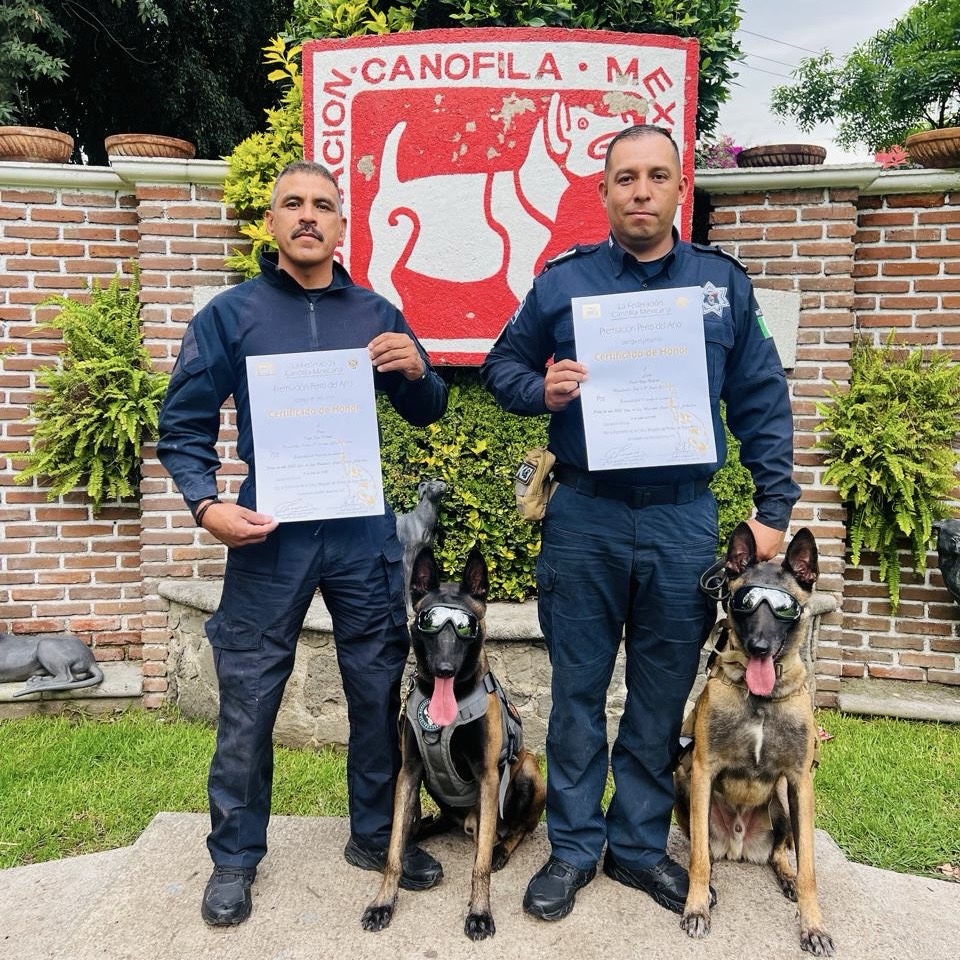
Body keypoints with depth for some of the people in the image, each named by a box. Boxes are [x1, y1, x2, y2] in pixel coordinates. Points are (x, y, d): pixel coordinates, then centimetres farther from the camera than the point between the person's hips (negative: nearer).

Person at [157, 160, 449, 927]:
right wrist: (207, 504, -15)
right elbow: (183, 426, 0)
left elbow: (427, 414, 12)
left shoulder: (376, 314, 8)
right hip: (269, 534, -2)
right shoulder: (231, 314, 1)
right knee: (248, 699, 5)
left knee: (379, 688, 10)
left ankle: (377, 834, 30)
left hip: (364, 531, 3)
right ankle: (235, 856, 25)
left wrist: (417, 370, -9)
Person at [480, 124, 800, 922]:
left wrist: (774, 510, 1)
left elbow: (763, 404, 6)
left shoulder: (724, 283, 5)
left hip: (684, 523, 1)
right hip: (584, 519, -1)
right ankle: (573, 848, 27)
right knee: (578, 692, 9)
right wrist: (540, 389, -13)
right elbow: (501, 365, 10)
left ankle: (640, 844, 31)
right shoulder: (563, 281, 1)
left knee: (662, 696, 12)